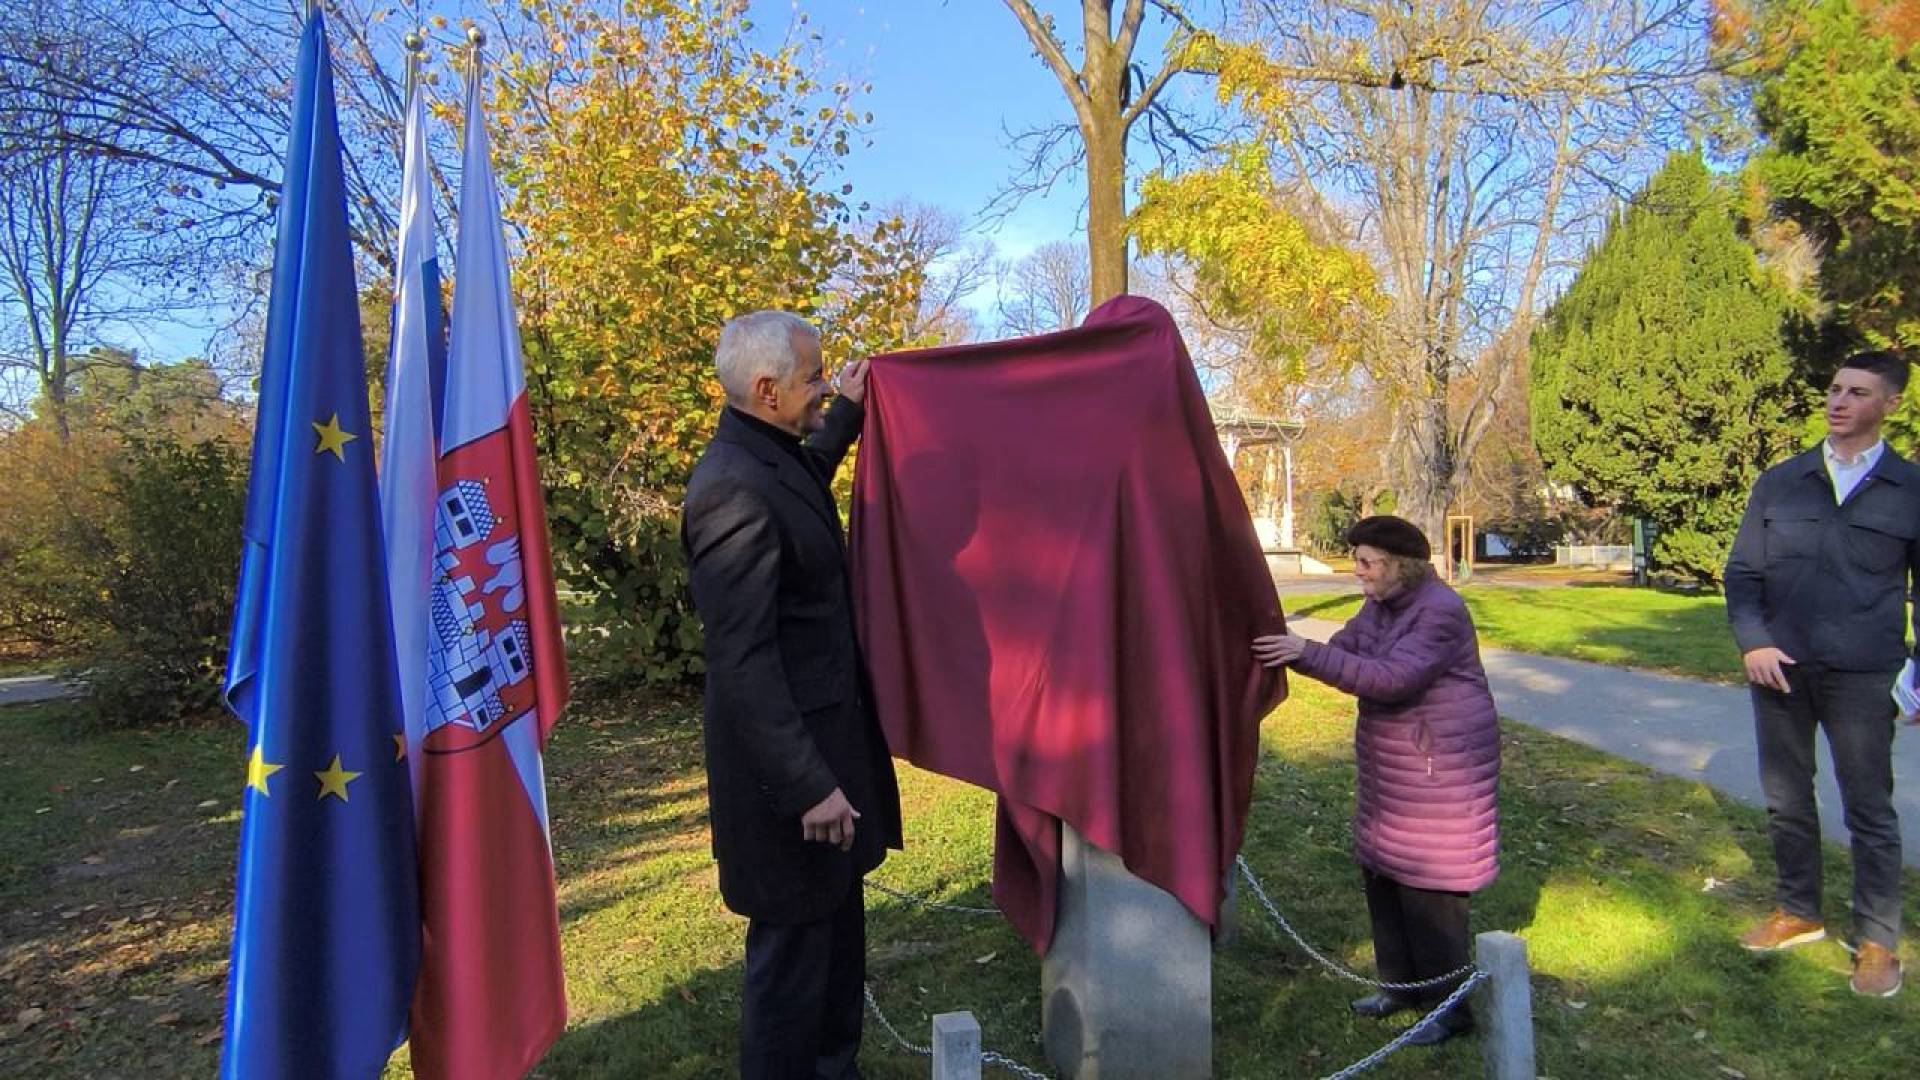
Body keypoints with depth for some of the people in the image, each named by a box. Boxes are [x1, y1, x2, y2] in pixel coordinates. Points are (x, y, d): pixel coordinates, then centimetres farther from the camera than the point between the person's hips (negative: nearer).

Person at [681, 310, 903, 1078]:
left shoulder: (773, 458, 6)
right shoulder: (732, 486, -24)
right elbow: (741, 662, -26)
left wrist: (847, 413, 33)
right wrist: (808, 784, -25)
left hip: (825, 732, 10)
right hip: (788, 756, -10)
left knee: (838, 926, 23)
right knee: (793, 945, 7)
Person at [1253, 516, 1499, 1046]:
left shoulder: (1440, 612, -21)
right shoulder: (1378, 606, 7)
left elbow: (1393, 678, -31)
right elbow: (1341, 652, 5)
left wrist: (1307, 654, -35)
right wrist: (1293, 650, -14)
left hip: (1439, 763, -9)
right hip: (1390, 762, 9)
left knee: (1428, 882, -2)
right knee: (1381, 869, 15)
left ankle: (1452, 1006, 14)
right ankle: (1402, 983, 31)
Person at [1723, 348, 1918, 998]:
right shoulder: (1779, 483, 6)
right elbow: (1742, 572, 7)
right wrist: (1752, 642, -6)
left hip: (1862, 676, -2)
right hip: (1779, 669, 2)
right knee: (1786, 800, 13)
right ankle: (1798, 912, 29)